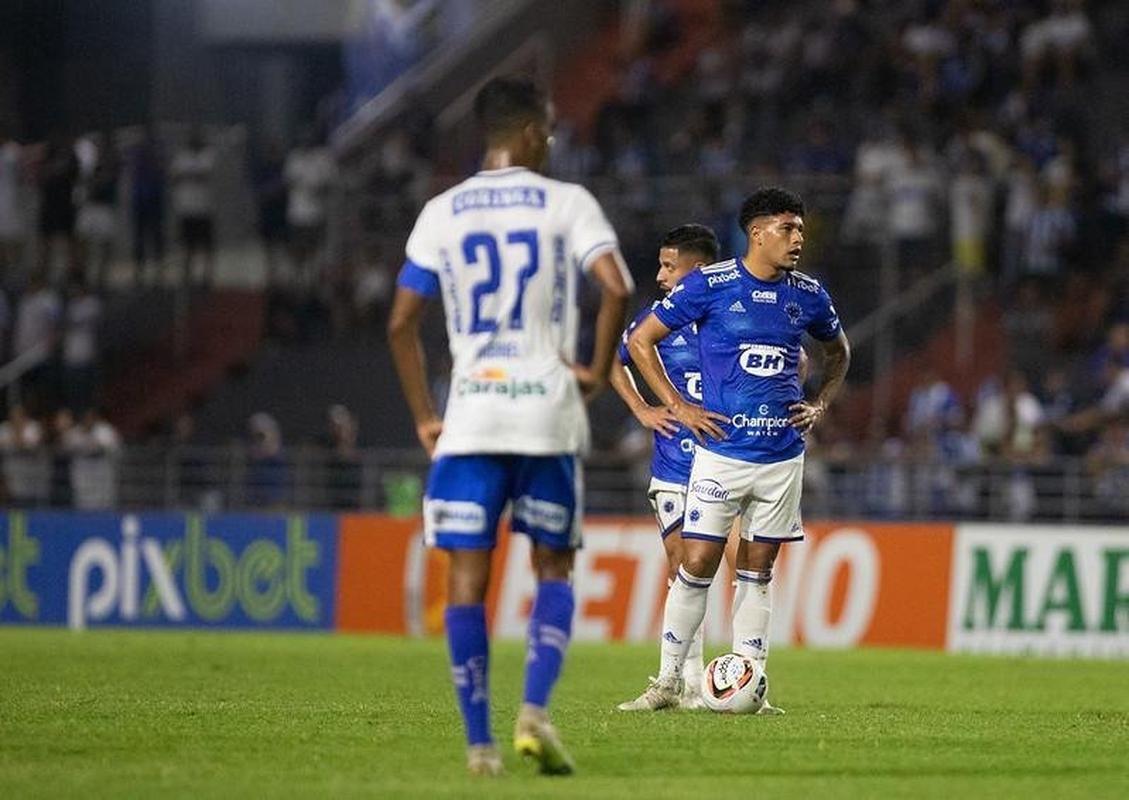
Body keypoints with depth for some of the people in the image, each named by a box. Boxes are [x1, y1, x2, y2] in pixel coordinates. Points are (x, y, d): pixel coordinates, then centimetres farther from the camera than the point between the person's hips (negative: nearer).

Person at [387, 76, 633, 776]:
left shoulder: (442, 213, 8)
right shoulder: (568, 204, 1)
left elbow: (402, 324, 6)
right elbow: (617, 289, -14)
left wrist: (425, 419, 13)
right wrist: (598, 373, 0)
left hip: (469, 414, 1)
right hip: (548, 409, -1)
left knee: (468, 575, 3)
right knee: (554, 567, 12)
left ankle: (480, 743, -1)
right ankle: (535, 712, -8)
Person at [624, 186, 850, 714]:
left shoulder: (807, 294, 7)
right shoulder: (710, 285, -6)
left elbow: (838, 352, 27)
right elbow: (640, 341, 1)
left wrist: (820, 404, 12)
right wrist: (677, 407, -3)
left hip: (783, 455, 4)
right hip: (721, 449, -4)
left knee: (758, 571, 7)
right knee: (697, 565, -6)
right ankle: (668, 681, 4)